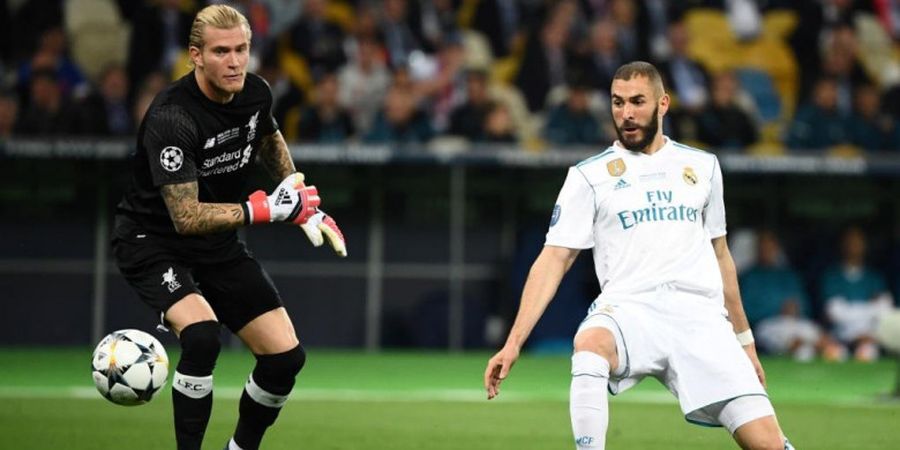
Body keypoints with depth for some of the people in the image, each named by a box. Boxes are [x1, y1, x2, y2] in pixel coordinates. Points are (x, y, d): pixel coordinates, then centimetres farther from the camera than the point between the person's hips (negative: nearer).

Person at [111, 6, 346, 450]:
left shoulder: (255, 93, -7)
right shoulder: (172, 117, -29)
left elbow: (269, 139, 19)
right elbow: (187, 217, -32)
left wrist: (305, 205, 12)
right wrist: (268, 209, -34)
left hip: (218, 246, 7)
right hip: (153, 242, -7)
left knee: (286, 356, -1)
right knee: (202, 335, -33)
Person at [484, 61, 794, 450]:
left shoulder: (702, 166, 17)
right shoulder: (589, 176, 8)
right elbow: (554, 259, 2)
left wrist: (744, 341, 25)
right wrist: (514, 342, -8)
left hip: (701, 318, 2)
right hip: (630, 311, -2)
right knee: (590, 343, -40)